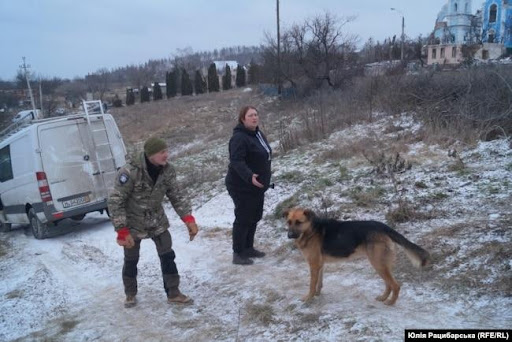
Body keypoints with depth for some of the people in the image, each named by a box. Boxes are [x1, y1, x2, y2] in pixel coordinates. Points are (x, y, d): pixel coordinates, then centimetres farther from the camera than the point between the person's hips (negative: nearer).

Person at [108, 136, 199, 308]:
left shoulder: (167, 170, -13)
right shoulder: (130, 171, -29)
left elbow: (176, 196, -4)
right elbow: (115, 201, -23)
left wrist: (188, 219, -14)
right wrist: (122, 231, -25)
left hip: (157, 221, 4)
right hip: (133, 223, -4)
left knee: (168, 255, 4)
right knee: (131, 260, 9)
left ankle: (173, 293, 19)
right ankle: (130, 294, 33)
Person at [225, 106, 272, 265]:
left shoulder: (257, 133, 11)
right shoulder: (239, 137, -20)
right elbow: (236, 161, -30)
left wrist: (264, 179, 23)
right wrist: (249, 176, -42)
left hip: (257, 185, 10)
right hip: (242, 186, -10)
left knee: (254, 217, 17)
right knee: (243, 219, -3)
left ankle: (248, 248, 31)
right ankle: (238, 254, 8)